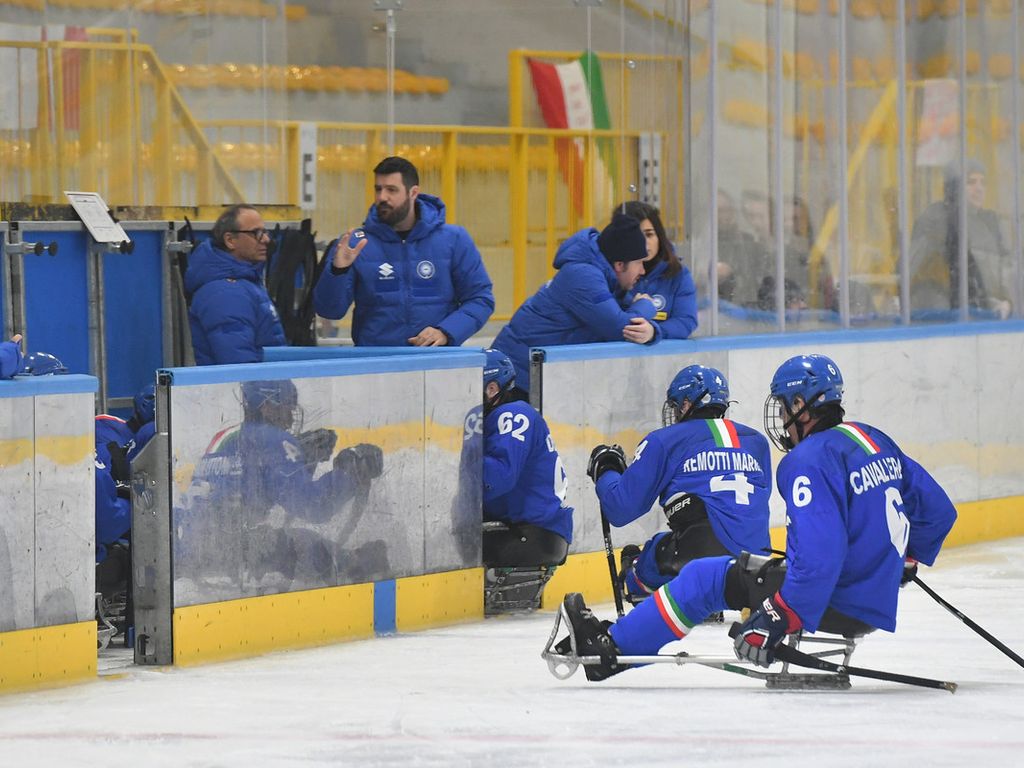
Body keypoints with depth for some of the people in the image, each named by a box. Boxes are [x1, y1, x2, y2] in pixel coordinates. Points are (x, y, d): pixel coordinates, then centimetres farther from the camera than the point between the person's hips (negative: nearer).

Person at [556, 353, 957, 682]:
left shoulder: (811, 461, -17)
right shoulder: (877, 441, 10)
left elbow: (818, 557, -28)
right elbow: (938, 510, 17)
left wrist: (776, 622, -27)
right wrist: (906, 562, 33)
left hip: (835, 606, -9)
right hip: (876, 603, 9)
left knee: (704, 579, 2)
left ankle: (611, 648, 9)